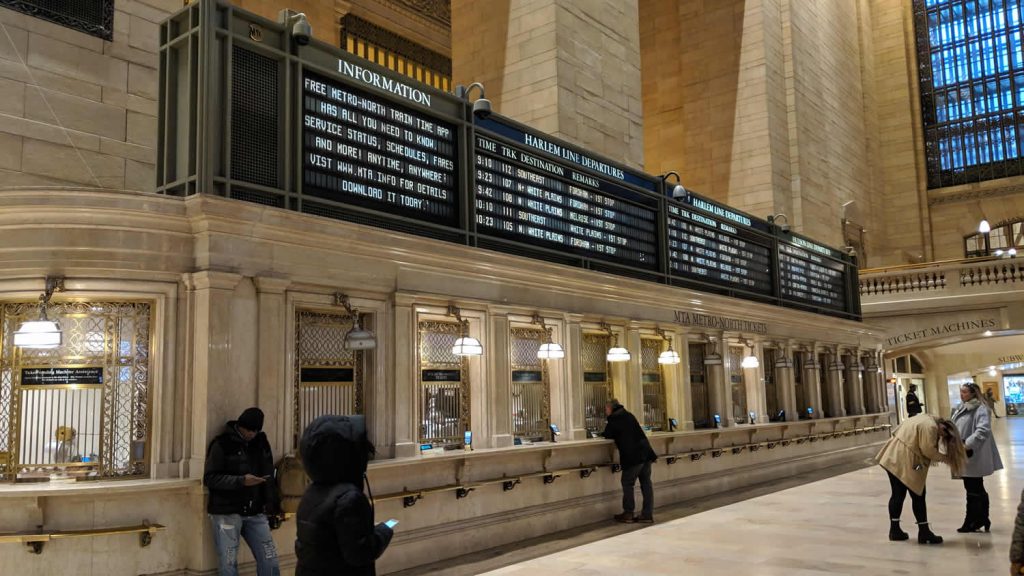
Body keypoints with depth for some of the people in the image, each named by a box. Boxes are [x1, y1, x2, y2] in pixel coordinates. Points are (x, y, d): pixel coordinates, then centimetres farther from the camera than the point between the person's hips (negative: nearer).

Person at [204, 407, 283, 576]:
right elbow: (210, 478, -12)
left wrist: (272, 508, 10)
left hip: (255, 513, 5)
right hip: (227, 513, -4)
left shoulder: (261, 443, 10)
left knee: (270, 561, 2)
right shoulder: (223, 444, -6)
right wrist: (241, 480, -22)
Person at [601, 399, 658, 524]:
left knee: (627, 483, 4)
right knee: (646, 483, 8)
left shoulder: (614, 420, -4)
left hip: (633, 457, -7)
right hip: (646, 452, 7)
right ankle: (647, 514, 9)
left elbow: (608, 435, 2)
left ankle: (628, 514, 9)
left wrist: (603, 432, 23)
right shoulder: (629, 416, 20)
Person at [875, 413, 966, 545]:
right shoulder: (930, 427, -16)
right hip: (906, 463, -10)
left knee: (898, 495, 14)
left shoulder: (927, 420, 15)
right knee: (918, 496, 3)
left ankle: (894, 530, 19)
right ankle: (924, 532, 10)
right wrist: (945, 458, 0)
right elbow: (928, 450, -15)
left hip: (893, 457, 10)